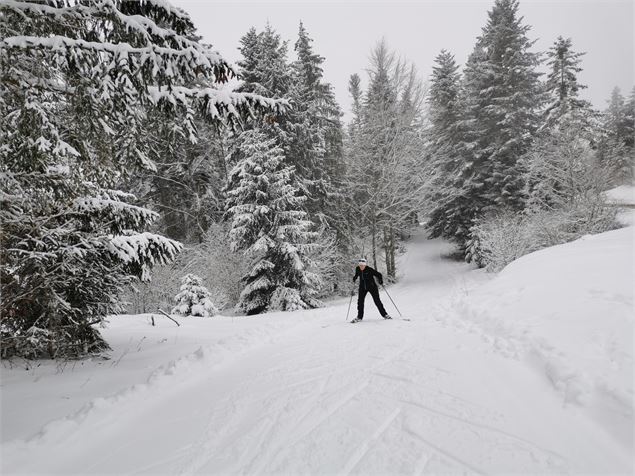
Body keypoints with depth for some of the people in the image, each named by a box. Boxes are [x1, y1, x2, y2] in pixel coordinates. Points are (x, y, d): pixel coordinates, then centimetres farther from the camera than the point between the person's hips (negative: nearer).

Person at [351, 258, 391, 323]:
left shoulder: (369, 269, -20)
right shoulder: (357, 269, -5)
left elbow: (378, 274, -12)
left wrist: (380, 280, -23)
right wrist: (354, 278, 0)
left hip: (372, 287, -4)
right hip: (362, 287, 4)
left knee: (377, 300, -3)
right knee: (360, 301, -4)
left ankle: (384, 314, 11)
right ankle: (359, 317, 7)